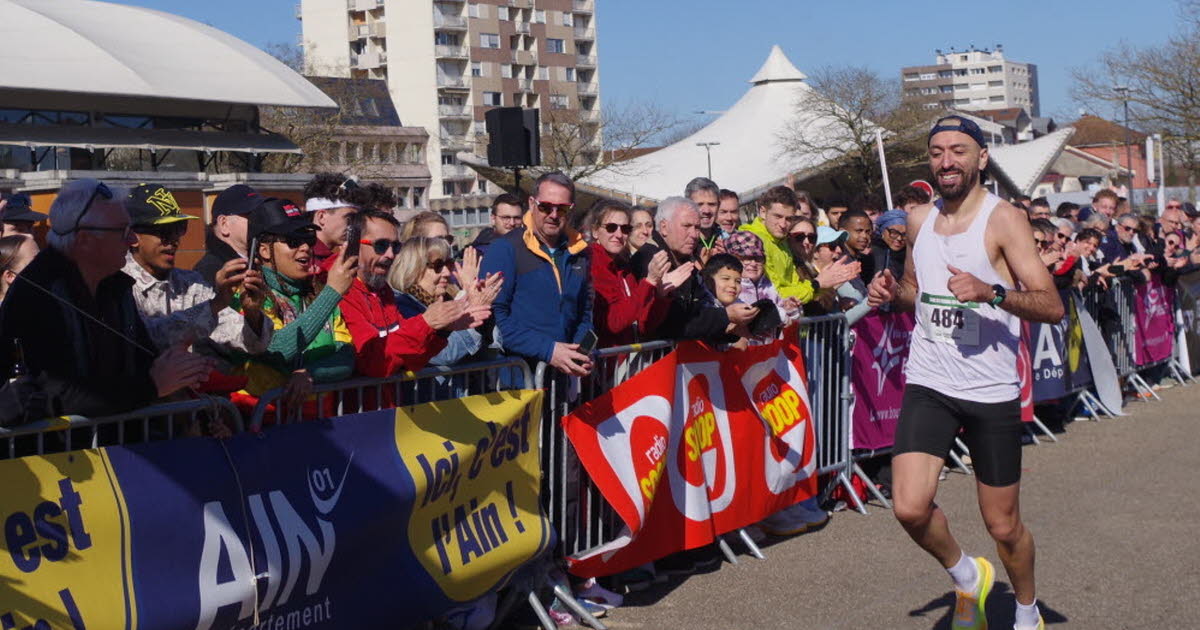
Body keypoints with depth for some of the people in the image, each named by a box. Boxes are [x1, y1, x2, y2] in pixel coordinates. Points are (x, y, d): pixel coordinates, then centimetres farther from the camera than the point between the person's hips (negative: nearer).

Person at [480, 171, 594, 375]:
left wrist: (583, 354, 4)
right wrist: (547, 351, -16)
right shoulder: (504, 249, -3)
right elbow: (494, 314, -12)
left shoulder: (578, 253, 15)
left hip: (566, 371, 6)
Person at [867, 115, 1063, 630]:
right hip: (928, 383, 4)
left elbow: (1052, 307, -13)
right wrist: (892, 294, 1)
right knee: (910, 508, -14)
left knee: (1003, 526, 7)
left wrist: (991, 292, -30)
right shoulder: (919, 221, 8)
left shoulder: (1004, 219, -8)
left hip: (992, 391, -3)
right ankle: (966, 576, 18)